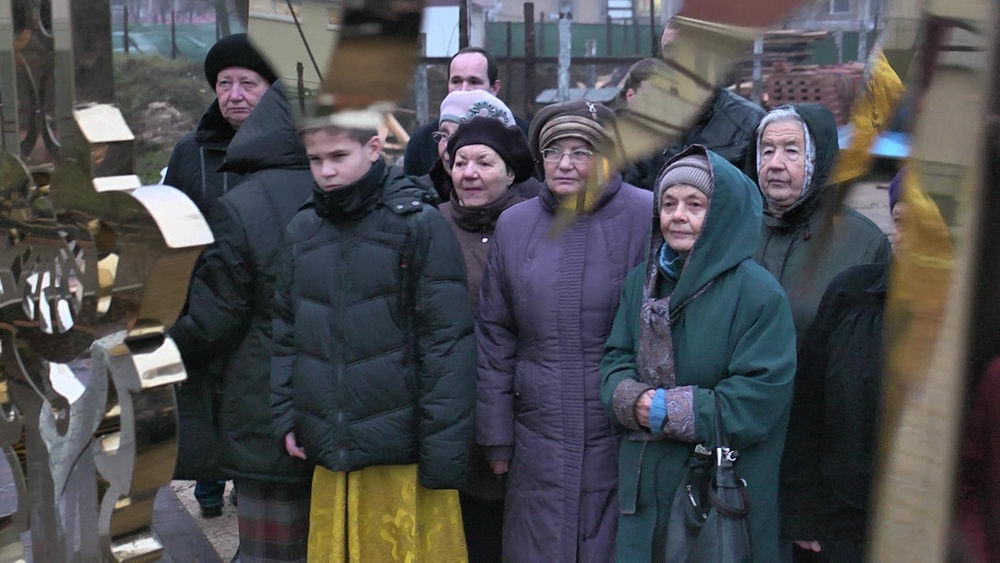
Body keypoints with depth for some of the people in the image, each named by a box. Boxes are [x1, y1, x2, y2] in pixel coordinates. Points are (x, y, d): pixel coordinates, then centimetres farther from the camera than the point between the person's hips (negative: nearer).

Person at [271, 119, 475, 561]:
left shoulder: (418, 224, -6)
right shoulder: (302, 230, 8)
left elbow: (447, 343, -9)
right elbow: (286, 332, 15)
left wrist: (442, 453, -11)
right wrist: (286, 416, 7)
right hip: (329, 457, 4)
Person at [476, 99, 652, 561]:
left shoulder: (646, 217, -6)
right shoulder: (514, 224, 5)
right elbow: (494, 337, 8)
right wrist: (496, 436, 6)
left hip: (622, 436, -3)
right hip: (540, 438, 3)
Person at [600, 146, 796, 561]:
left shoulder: (759, 293, -13)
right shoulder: (641, 281, 6)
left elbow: (759, 400, -18)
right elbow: (616, 360, 6)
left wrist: (670, 411, -19)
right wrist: (632, 399, -16)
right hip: (645, 479, 5)